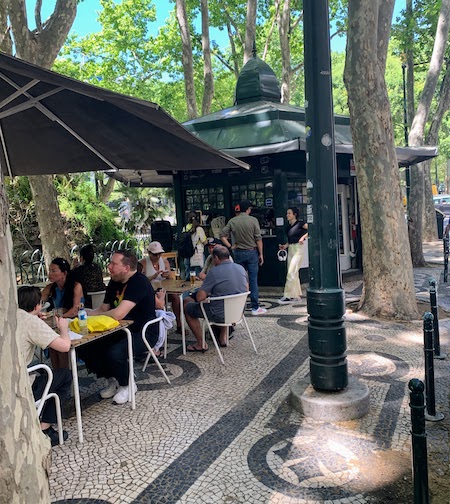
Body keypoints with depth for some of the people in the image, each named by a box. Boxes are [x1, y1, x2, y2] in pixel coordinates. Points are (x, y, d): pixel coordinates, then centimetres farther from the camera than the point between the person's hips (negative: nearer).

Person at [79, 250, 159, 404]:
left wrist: (92, 316, -14)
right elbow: (103, 309, 17)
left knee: (114, 353, -33)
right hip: (121, 331, 9)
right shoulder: (114, 283, 7)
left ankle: (127, 385, -1)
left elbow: (118, 314, -30)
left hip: (143, 333, -9)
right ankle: (112, 379, 16)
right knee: (85, 348, -5)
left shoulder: (139, 282, -23)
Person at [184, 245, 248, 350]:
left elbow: (200, 298, -20)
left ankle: (201, 344, 16)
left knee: (187, 306, 13)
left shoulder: (214, 272, -19)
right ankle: (223, 337, 35)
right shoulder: (241, 268, 1)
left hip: (220, 315, -7)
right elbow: (246, 289, 16)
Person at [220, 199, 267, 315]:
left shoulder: (232, 221, 1)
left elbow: (222, 235, -2)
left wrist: (230, 246, 3)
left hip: (238, 253, 3)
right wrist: (261, 254, -1)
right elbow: (258, 239, -7)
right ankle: (255, 308, 5)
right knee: (253, 280, 1)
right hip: (252, 252, -3)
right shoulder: (253, 220, -7)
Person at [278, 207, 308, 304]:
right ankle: (296, 295, 19)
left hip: (298, 248, -8)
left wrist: (303, 237, -17)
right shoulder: (288, 226, 14)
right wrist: (285, 246, 6)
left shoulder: (300, 224, -7)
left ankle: (288, 296, -10)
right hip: (290, 249, 8)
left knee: (291, 272, -13)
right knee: (294, 273, 11)